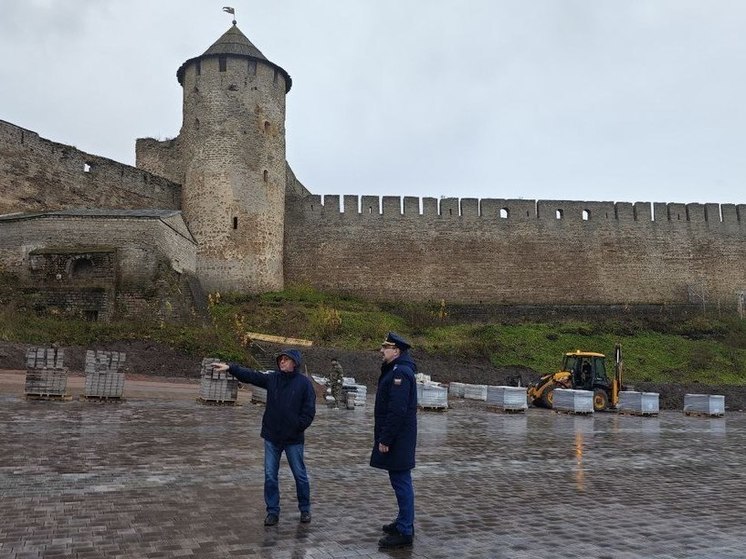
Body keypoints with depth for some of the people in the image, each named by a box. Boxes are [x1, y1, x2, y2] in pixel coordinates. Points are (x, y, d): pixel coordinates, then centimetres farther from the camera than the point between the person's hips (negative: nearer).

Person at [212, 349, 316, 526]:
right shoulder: (272, 378, 2)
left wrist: (297, 428, -15)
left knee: (300, 475, 10)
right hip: (272, 437, 3)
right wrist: (230, 367, -15)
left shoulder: (304, 383, -9)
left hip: (293, 439, -3)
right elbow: (250, 375, -5)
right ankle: (273, 511, 20)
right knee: (270, 476, 7)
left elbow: (309, 411, -9)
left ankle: (305, 509, 27)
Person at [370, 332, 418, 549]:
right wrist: (384, 438, 19)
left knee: (401, 481, -5)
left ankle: (405, 532, 2)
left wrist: (385, 440, -21)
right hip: (396, 438, 10)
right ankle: (403, 522, 29)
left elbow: (397, 411, -25)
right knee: (400, 481, 18)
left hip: (398, 439, -10)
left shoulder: (400, 373, -18)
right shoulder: (394, 370, 15)